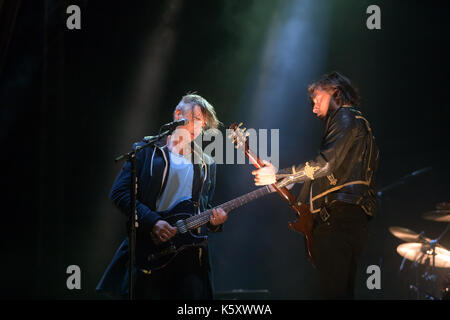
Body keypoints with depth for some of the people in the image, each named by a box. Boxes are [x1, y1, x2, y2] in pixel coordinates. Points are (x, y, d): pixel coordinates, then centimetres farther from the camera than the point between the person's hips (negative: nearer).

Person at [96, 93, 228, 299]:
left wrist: (213, 221, -4)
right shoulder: (146, 151, 5)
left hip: (189, 254, 3)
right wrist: (153, 222, -14)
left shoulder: (207, 165, 17)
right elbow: (119, 193, -4)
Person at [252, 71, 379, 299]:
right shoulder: (359, 124, 30)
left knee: (332, 292, -17)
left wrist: (278, 175, -10)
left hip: (339, 219, -11)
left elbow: (325, 164, -16)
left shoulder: (346, 119, -2)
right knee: (342, 292, 10)